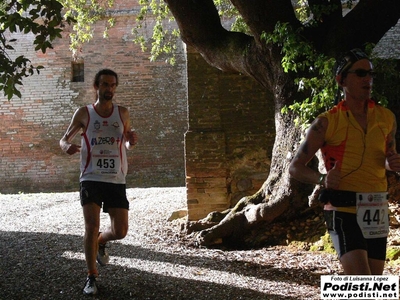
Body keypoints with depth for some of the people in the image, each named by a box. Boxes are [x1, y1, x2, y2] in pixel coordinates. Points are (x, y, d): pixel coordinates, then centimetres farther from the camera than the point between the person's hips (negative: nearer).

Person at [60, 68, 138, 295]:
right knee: (91, 227, -12)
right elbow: (64, 140, 9)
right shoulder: (84, 113, 1)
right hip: (91, 178, -2)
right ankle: (92, 277, 5)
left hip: (117, 180, 2)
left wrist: (131, 140, -5)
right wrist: (68, 146, -16)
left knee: (120, 231, 0)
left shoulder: (123, 113, 7)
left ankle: (100, 242, 36)